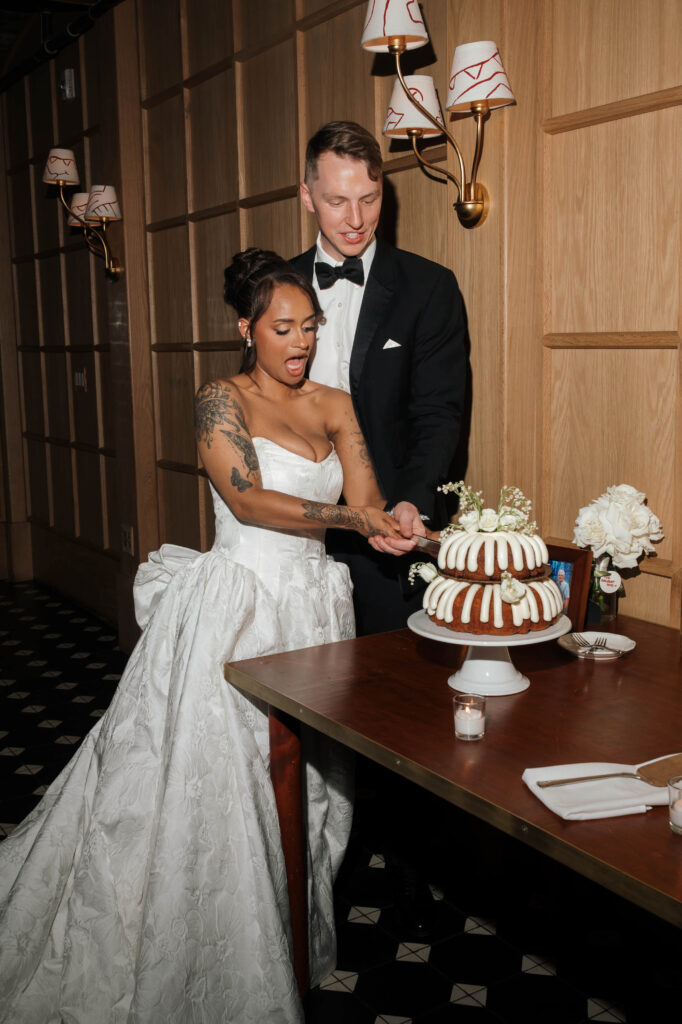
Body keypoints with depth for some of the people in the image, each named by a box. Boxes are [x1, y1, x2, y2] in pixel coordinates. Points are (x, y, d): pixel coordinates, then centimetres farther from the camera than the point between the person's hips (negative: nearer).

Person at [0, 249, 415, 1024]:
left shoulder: (335, 406, 12)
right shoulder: (221, 400, -3)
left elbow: (366, 504, 3)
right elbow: (248, 500, -16)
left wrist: (387, 525, -20)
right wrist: (344, 516, -25)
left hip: (314, 610, 6)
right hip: (236, 608, -5)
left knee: (305, 777, 8)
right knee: (213, 780, -4)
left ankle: (290, 944, 27)